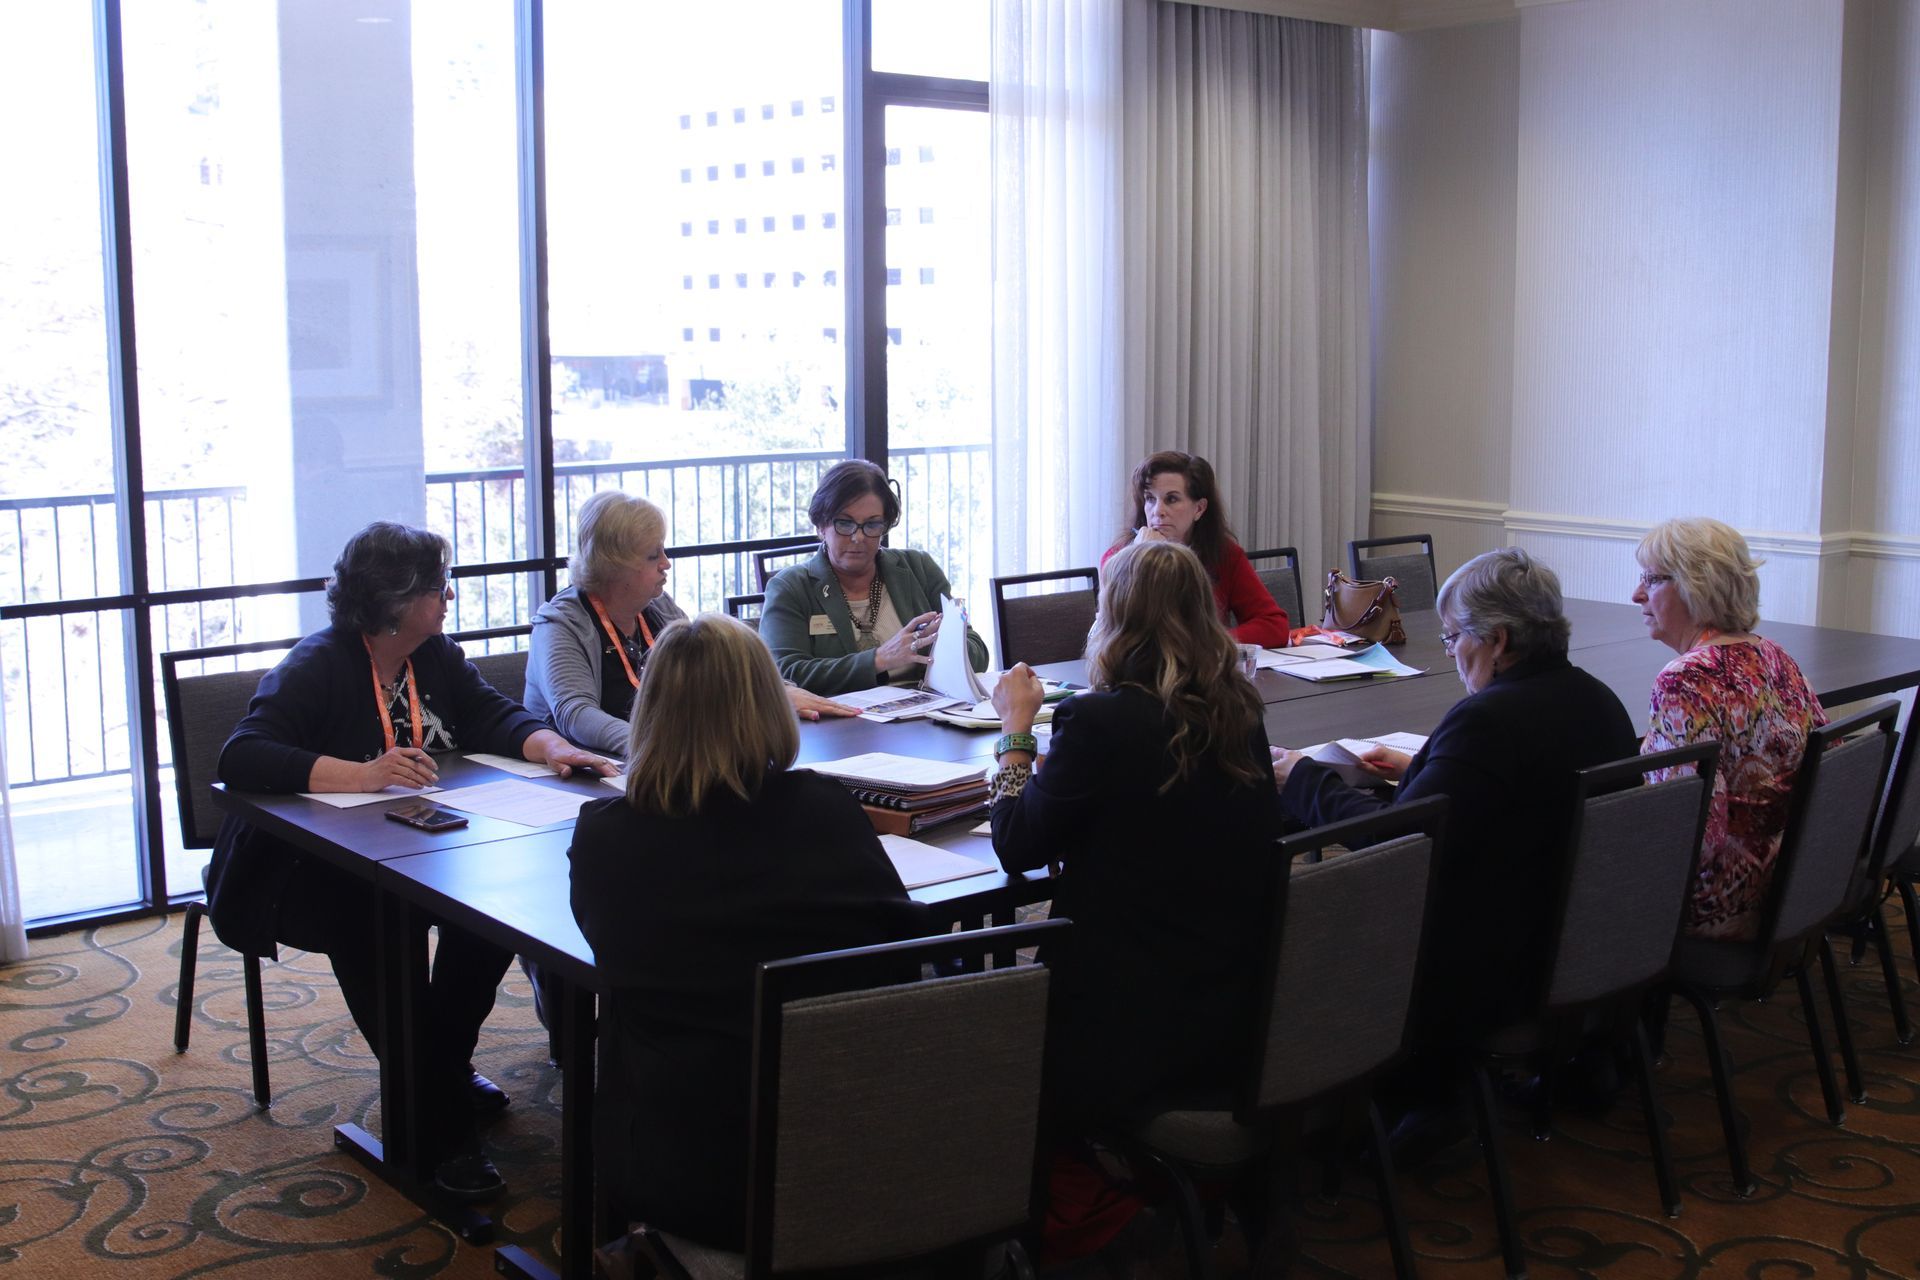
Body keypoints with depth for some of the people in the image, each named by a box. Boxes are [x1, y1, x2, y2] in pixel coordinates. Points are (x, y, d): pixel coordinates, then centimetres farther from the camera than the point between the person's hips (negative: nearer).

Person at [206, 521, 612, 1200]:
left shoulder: (435, 655, 6)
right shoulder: (317, 667, -16)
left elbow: (493, 715, 2)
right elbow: (241, 757, -28)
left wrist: (548, 744, -22)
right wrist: (360, 774, -39)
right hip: (312, 875, -6)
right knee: (372, 927, -36)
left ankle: (448, 1063, 1)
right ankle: (441, 1122, -24)